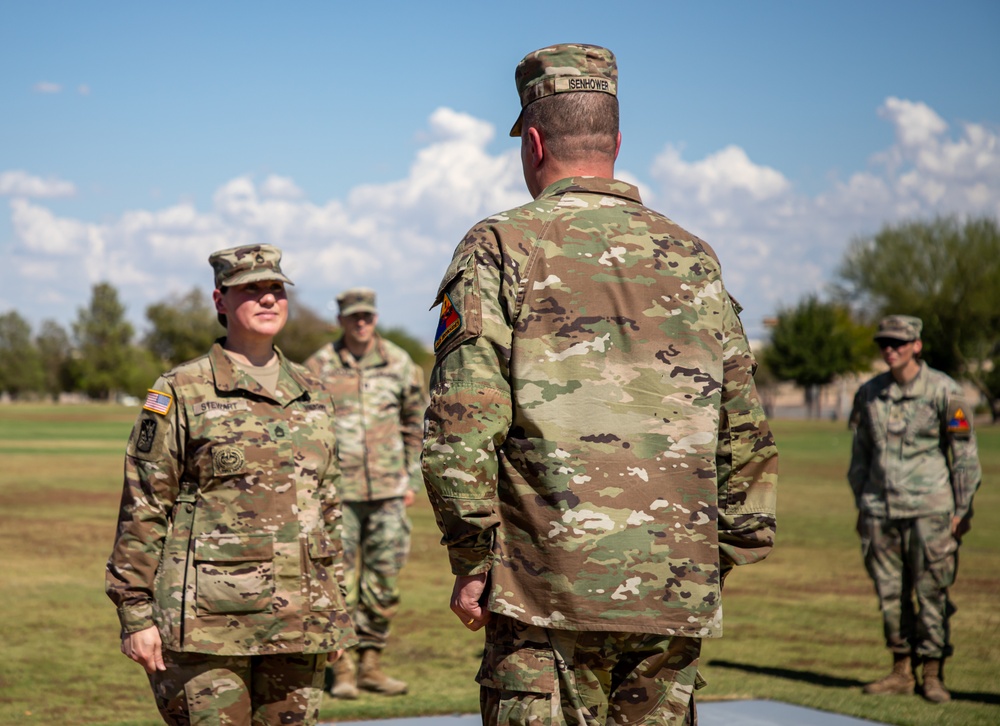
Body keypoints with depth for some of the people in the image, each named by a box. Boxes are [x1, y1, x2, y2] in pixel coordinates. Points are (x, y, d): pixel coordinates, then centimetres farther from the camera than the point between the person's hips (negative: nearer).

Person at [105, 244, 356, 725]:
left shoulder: (310, 396, 14)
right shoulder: (181, 393, -1)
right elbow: (143, 510, -2)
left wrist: (335, 608, 18)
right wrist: (135, 614, -6)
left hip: (297, 624, 5)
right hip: (207, 622, -5)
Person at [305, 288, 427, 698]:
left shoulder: (399, 364, 6)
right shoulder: (319, 367, 0)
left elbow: (415, 423, 14)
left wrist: (412, 479, 11)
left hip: (388, 491, 3)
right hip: (338, 491, -2)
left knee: (383, 581, 5)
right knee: (340, 580, -2)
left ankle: (370, 664, 16)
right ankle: (343, 670, 5)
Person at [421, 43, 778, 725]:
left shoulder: (500, 248, -2)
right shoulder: (692, 258, 11)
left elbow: (462, 420, -11)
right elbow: (746, 431, 12)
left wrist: (472, 557, -3)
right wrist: (722, 558, 18)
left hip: (549, 589, -4)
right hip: (678, 592, 4)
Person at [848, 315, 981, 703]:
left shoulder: (943, 391, -6)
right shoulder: (869, 393, 8)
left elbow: (965, 454, -3)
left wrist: (963, 510, -5)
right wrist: (860, 505, 16)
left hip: (929, 509, -4)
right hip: (880, 509, 4)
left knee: (932, 593, -3)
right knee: (891, 594, 7)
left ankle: (933, 675, 4)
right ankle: (901, 671, 16)